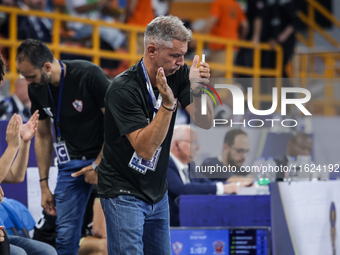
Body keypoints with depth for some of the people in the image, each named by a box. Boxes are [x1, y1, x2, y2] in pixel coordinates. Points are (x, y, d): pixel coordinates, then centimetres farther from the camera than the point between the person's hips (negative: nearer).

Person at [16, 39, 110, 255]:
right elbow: (43, 136, 12)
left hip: (103, 157, -5)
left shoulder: (89, 75, -19)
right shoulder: (36, 90, 0)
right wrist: (44, 185, 11)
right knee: (66, 236, 0)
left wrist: (99, 164, -13)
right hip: (70, 162, 5)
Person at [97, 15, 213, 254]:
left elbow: (205, 123, -9)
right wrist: (168, 104, -37)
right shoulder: (123, 89, -23)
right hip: (124, 194, -7)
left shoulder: (178, 74, -5)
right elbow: (146, 149, -27)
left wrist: (197, 90, -27)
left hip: (158, 191, 7)